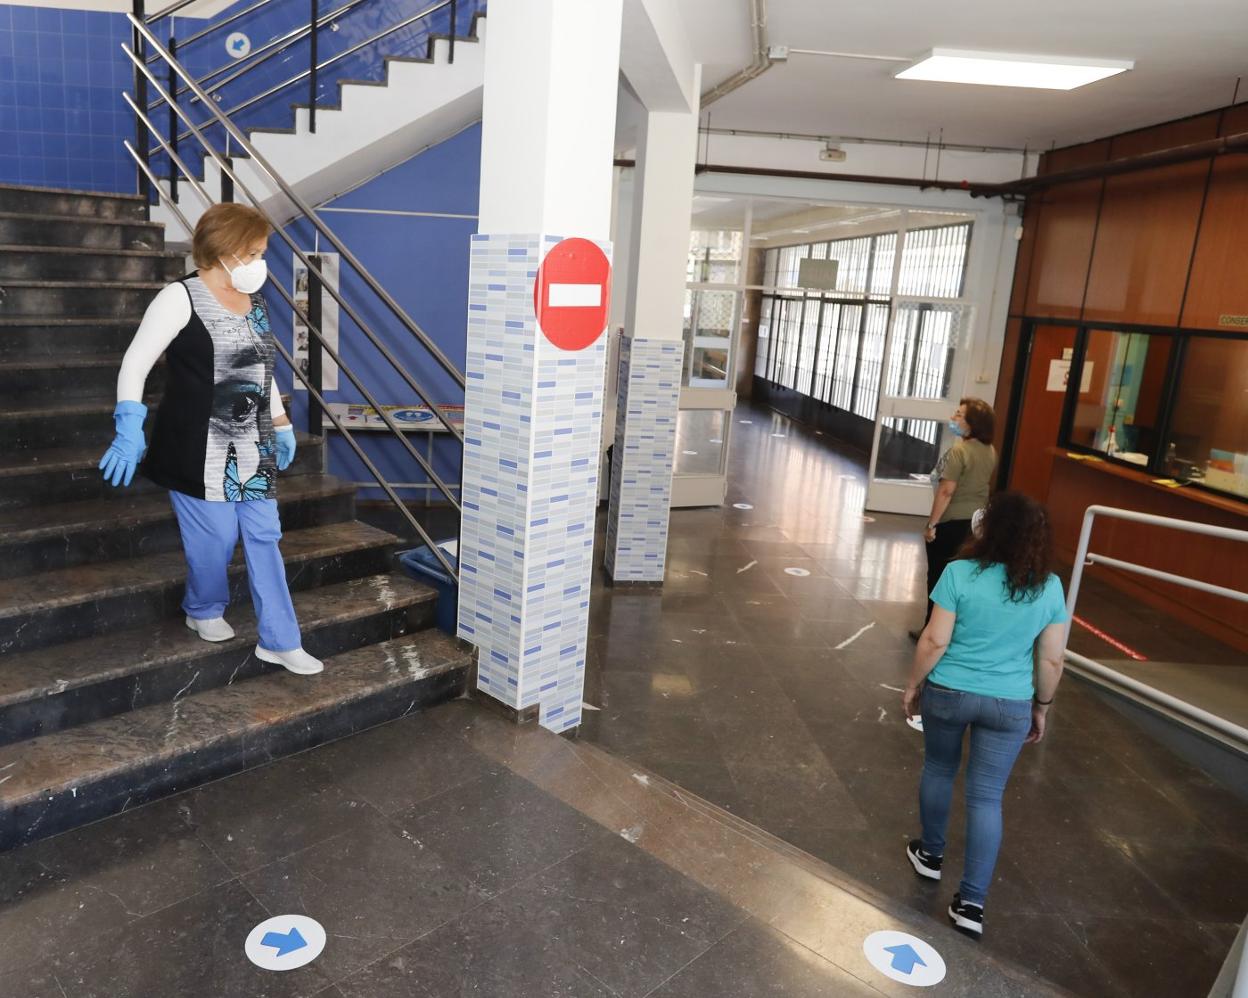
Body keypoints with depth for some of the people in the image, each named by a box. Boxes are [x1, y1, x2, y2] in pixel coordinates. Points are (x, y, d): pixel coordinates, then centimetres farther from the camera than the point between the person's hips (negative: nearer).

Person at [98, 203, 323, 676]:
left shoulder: (255, 302, 10)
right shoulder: (180, 298, -11)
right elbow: (134, 364, -15)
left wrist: (282, 425, 21)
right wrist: (129, 430, -26)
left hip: (253, 444, 6)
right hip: (200, 446, -6)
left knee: (264, 536, 5)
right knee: (216, 536, -1)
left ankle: (279, 641, 11)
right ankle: (204, 610, 31)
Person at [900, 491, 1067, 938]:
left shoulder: (960, 573, -15)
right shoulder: (1050, 587, -5)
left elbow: (935, 641, -13)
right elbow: (1051, 660, -1)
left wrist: (913, 684, 1)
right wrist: (1041, 707, 14)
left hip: (947, 693, -1)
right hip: (1009, 704, 2)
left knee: (938, 771, 22)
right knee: (987, 797, 8)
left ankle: (930, 855, 39)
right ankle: (971, 902, 9)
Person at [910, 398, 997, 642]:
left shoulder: (959, 451, -20)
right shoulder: (990, 452, 6)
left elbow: (946, 491, -22)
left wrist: (931, 523, -17)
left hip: (951, 522, -8)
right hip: (977, 521, 8)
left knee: (939, 576, 5)